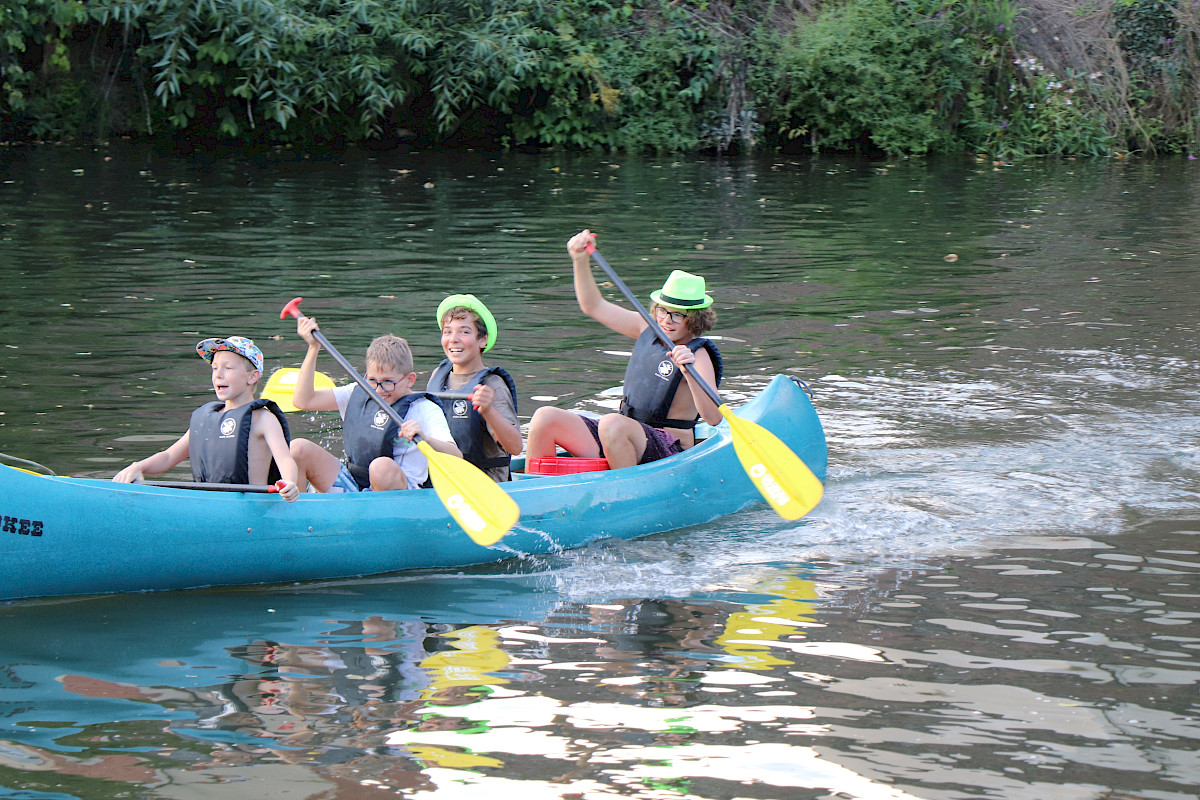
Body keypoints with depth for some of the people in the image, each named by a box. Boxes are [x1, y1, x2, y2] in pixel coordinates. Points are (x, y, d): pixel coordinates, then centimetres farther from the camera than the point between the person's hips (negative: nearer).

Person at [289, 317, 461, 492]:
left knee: (382, 466, -39)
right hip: (350, 486, 5)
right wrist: (313, 348, 5)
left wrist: (424, 439, -38)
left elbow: (456, 457, -16)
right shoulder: (358, 394, 12)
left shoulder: (425, 410, -4)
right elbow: (303, 401, 8)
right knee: (298, 448, -12)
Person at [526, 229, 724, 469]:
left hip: (670, 453, -7)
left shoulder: (697, 355, -11)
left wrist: (690, 373, -37)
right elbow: (594, 306, 18)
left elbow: (714, 418, -24)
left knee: (612, 424, -38)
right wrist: (581, 260, 5)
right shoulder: (648, 329, 10)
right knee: (546, 417, -9)